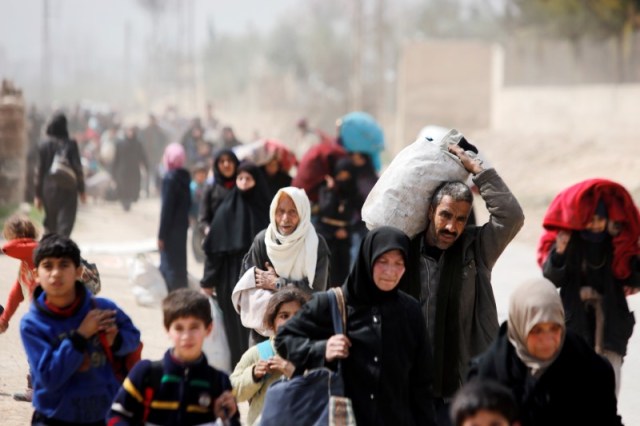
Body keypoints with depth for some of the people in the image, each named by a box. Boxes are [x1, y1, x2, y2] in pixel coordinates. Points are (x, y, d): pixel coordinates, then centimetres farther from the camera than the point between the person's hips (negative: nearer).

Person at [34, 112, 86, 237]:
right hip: (68, 189, -2)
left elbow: (39, 171, 0)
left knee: (50, 226, 15)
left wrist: (38, 195, 5)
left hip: (49, 188, 2)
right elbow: (78, 169, -6)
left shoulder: (44, 146, 0)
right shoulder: (71, 145, -5)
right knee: (65, 224, -4)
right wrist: (81, 190, 4)